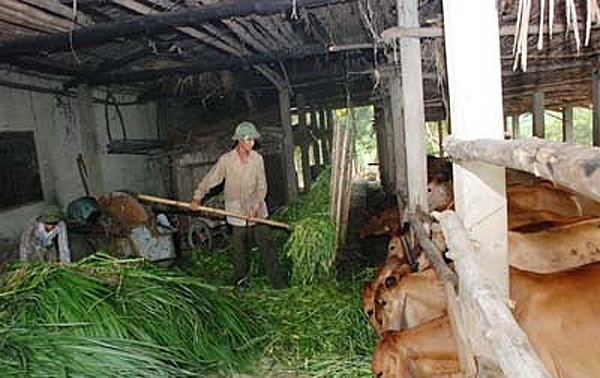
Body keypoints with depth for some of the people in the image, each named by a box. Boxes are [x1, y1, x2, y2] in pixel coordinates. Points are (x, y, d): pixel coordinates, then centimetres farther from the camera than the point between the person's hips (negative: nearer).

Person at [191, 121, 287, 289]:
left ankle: (278, 281, 5)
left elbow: (262, 186, -3)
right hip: (237, 212, -1)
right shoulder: (226, 160, -7)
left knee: (267, 245, -1)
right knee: (240, 249, 8)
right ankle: (240, 281, 26)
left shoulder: (257, 158, -3)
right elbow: (210, 179, -3)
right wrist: (197, 197, -13)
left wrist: (255, 206, -13)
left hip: (257, 211, 1)